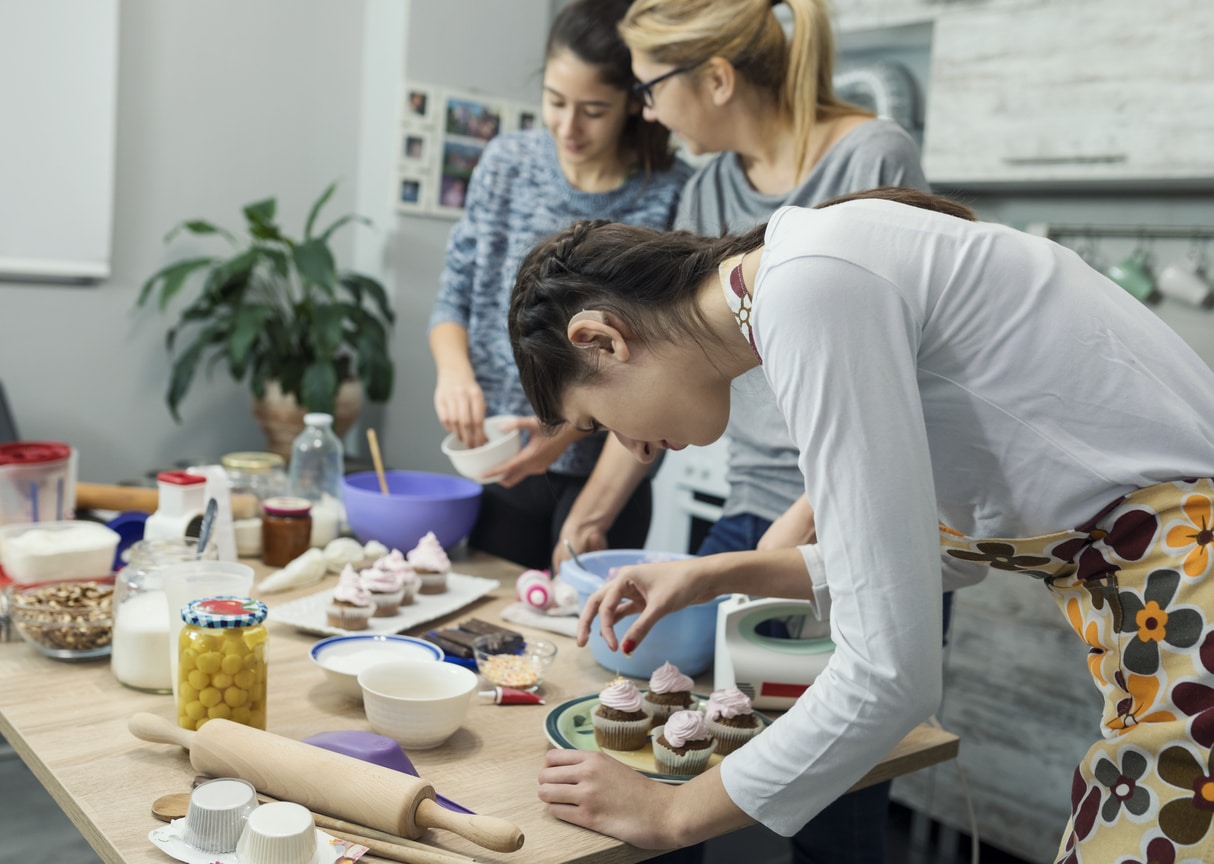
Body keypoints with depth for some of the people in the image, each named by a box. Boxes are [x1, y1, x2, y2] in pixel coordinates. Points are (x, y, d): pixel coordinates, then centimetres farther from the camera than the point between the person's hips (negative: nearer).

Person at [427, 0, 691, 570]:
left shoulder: (671, 197, -12)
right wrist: (454, 369, -14)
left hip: (603, 473, -3)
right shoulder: (507, 163, -1)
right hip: (500, 461, 3)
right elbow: (454, 301, 5)